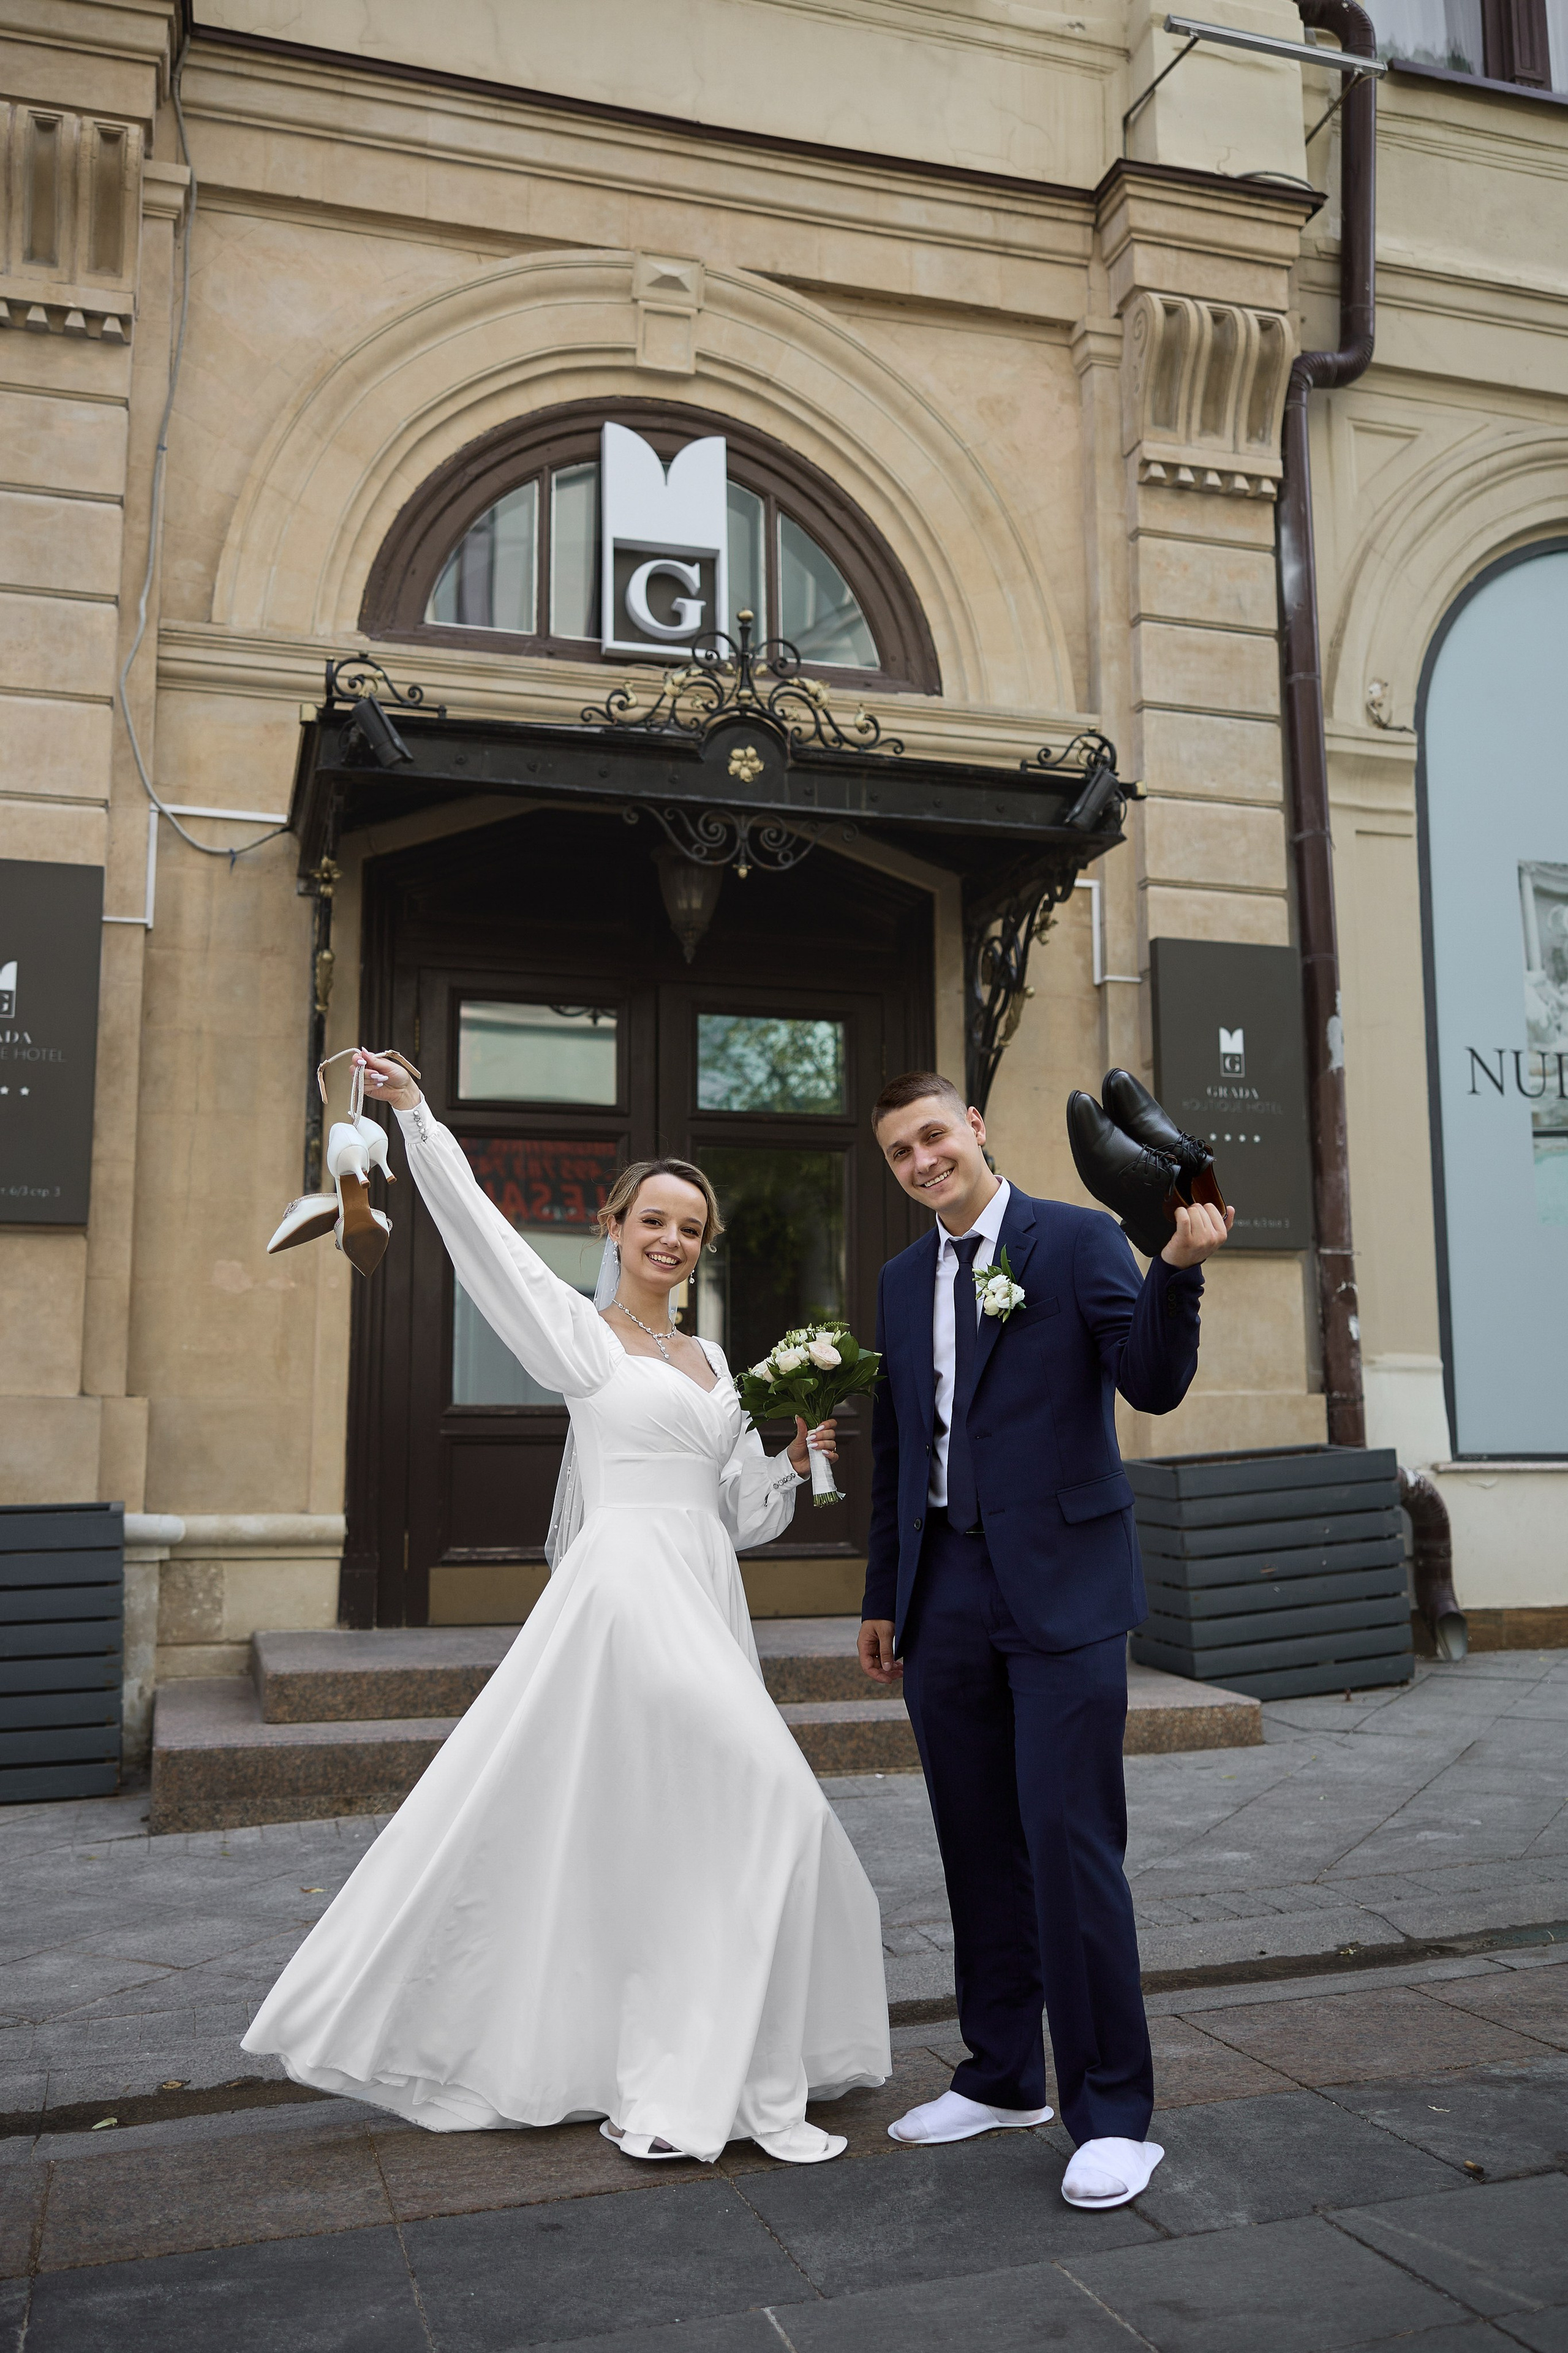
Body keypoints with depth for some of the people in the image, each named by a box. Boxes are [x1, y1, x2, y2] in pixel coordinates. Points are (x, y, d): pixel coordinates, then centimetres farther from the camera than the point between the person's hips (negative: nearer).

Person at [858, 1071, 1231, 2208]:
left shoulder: (1080, 1239, -2)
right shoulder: (902, 1279, 14)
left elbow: (1154, 1386, -11)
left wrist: (1178, 1268, -28)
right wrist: (883, 1597, 20)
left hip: (1061, 1589, -5)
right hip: (945, 1597, 6)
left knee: (1071, 1843, -7)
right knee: (980, 1848, 13)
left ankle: (1114, 2112, 7)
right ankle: (1002, 2077, 29)